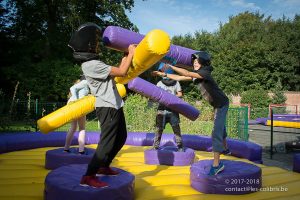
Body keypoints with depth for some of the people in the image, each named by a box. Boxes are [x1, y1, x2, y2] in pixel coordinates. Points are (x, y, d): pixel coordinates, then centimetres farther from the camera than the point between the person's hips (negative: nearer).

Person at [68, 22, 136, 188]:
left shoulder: (93, 63, 13)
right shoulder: (92, 65, -19)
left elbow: (115, 72, 17)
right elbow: (122, 72, -17)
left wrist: (126, 56, 14)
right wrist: (131, 53, -4)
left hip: (114, 106, 10)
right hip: (108, 108, -10)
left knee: (121, 137, 20)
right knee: (107, 143, -8)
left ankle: (104, 167, 30)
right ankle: (88, 177, 1)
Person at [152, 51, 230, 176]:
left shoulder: (205, 73, -24)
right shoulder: (196, 74, 0)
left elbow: (187, 73, -34)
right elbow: (179, 78, 4)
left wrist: (170, 66, -31)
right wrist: (164, 75, 1)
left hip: (221, 104, -10)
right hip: (217, 104, 10)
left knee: (216, 132, -16)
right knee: (220, 127, 27)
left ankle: (216, 164, -15)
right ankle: (225, 149, 50)